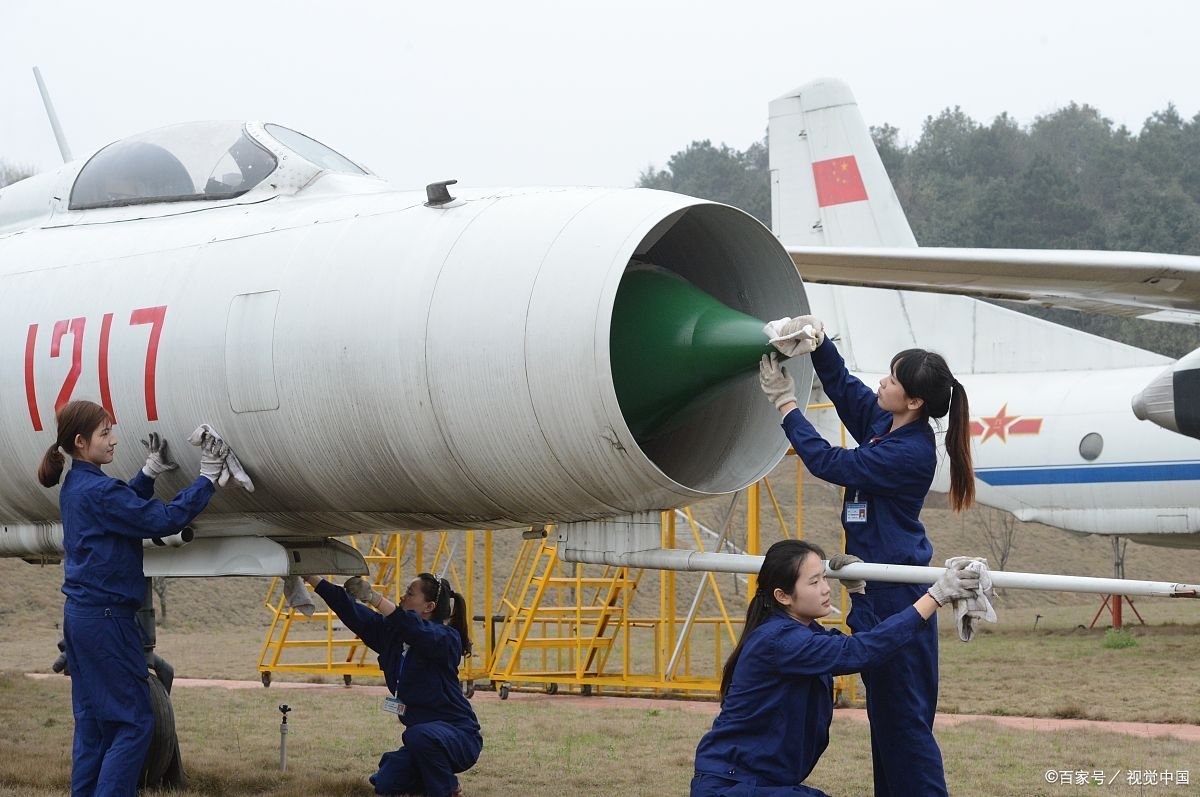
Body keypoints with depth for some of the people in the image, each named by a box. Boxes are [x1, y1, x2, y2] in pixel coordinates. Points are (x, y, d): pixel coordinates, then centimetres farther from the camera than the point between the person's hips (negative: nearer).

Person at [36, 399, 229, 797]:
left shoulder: (74, 488, 10)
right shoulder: (99, 490, -18)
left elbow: (125, 507, 19)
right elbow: (163, 519, -20)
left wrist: (149, 473, 8)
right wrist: (206, 480, -14)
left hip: (79, 615, 10)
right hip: (106, 618, -10)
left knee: (92, 719, 13)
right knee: (134, 721, -4)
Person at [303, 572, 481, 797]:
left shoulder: (447, 638, -18)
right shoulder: (392, 633, 4)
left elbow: (418, 631, -39)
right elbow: (352, 613, -1)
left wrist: (372, 597, -47)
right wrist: (311, 578, -7)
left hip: (459, 735, -7)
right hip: (423, 736, 7)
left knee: (420, 735, -37)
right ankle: (438, 776, 21)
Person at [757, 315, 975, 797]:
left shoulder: (911, 452, -21)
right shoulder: (882, 421, 5)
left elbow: (829, 463, -17)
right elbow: (843, 385, 21)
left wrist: (785, 403, -10)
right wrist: (818, 342, 3)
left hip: (895, 595, -10)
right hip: (877, 591, 10)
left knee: (903, 714, -7)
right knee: (884, 709, 15)